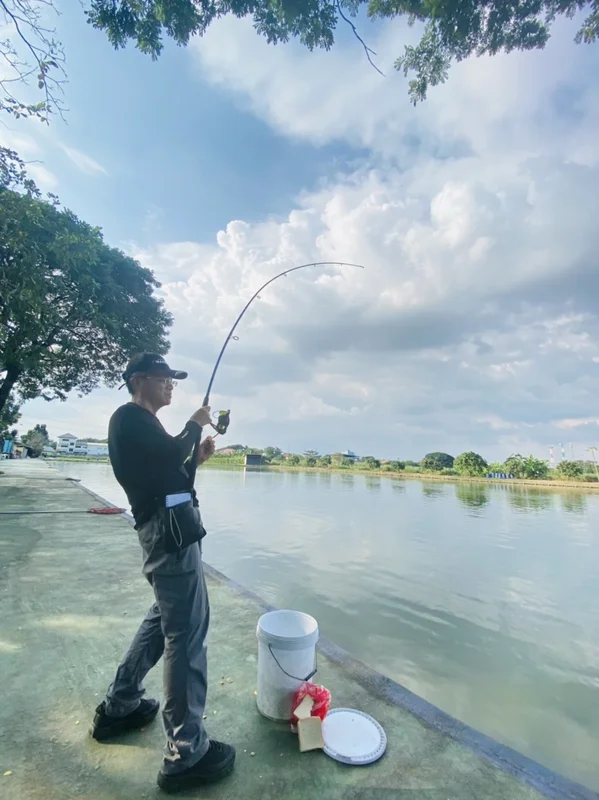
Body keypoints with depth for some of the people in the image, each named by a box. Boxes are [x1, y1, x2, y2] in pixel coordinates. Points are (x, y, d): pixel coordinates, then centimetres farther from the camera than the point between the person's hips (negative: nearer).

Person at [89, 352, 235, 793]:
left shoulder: (145, 425, 24)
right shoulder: (130, 417, -6)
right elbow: (171, 454, -17)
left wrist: (197, 458, 10)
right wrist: (195, 424, 0)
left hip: (170, 526, 11)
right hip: (168, 527, -11)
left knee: (164, 618, 22)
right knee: (186, 629, -7)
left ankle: (119, 708, 36)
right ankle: (187, 753, 4)